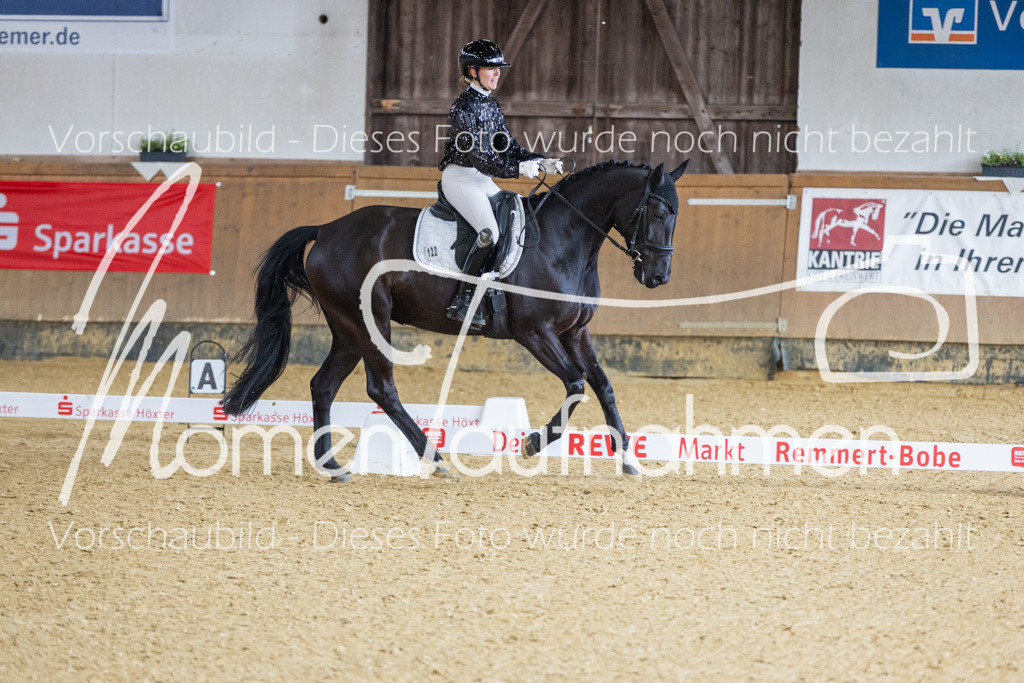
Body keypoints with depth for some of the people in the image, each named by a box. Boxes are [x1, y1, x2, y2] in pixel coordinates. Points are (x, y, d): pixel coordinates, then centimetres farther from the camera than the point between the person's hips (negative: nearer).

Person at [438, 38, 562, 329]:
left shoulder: (491, 105, 14)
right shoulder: (464, 106, -14)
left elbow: (507, 146, 16)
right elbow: (477, 156, -21)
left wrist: (539, 162, 1)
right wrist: (517, 169, -27)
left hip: (484, 180, 9)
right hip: (460, 177, -9)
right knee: (490, 232, -26)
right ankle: (462, 302, -26)